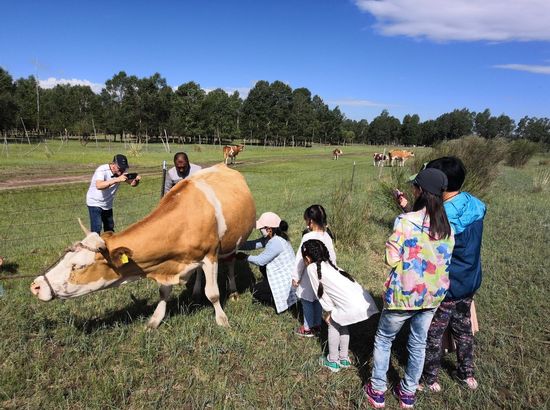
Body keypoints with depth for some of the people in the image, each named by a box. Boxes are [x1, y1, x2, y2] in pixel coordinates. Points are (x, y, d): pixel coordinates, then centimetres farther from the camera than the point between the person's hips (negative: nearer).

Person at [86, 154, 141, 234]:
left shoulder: (121, 172, -9)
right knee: (96, 229, -14)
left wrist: (136, 180, -33)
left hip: (108, 205, 6)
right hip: (95, 203, -6)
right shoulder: (102, 170, -27)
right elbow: (99, 186, -45)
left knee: (110, 228, 16)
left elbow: (132, 183, -8)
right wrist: (117, 180, -55)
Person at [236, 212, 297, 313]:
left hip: (288, 281, -9)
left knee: (256, 291, 1)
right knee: (263, 267, 20)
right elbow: (253, 244, 5)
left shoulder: (276, 243, -25)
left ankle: (282, 301, 1)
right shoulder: (271, 238, 3)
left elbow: (260, 260, -17)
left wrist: (245, 257, -3)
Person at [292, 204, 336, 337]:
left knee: (307, 301, 8)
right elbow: (332, 256, 5)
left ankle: (308, 328, 19)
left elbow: (301, 258, -18)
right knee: (317, 299, 19)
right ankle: (317, 324, 32)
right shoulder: (326, 236, -3)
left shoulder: (308, 237, -23)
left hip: (309, 276, -6)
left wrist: (296, 276, -9)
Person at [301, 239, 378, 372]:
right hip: (365, 301, 7)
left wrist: (329, 312, 15)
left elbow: (321, 293, 4)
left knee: (333, 324, 20)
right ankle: (344, 359, 38)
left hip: (353, 306, -7)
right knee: (341, 323, 29)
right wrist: (333, 310, 24)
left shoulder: (311, 268, 3)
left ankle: (332, 361, 30)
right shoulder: (330, 263, 23)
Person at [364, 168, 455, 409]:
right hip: (433, 295, 5)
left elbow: (391, 260, -17)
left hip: (404, 294, -5)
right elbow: (446, 260, 5)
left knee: (384, 339, 16)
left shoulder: (405, 221, -21)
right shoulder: (447, 226, -3)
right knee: (418, 344, 21)